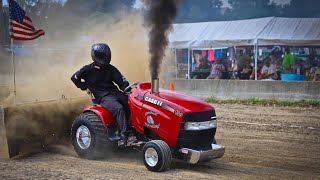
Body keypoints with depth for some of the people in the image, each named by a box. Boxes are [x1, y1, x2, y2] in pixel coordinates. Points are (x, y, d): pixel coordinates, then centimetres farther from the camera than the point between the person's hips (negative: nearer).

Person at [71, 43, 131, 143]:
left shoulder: (111, 69, 12)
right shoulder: (88, 69, 1)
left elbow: (122, 81, 7)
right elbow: (74, 78, 13)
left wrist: (128, 89, -12)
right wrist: (86, 87, 10)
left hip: (114, 92, 5)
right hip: (102, 97, -5)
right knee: (119, 108, -33)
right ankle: (123, 134, -33)